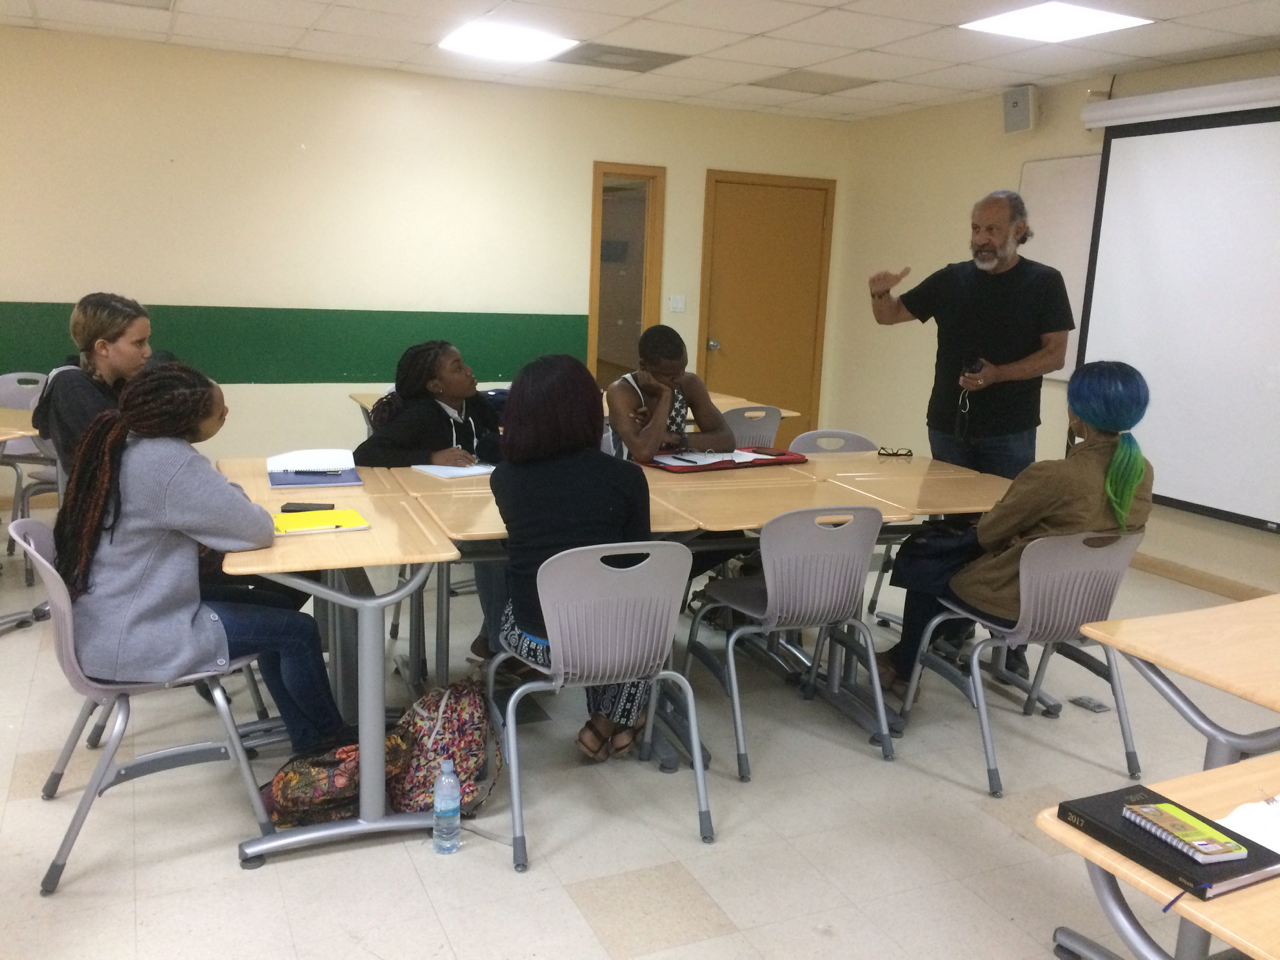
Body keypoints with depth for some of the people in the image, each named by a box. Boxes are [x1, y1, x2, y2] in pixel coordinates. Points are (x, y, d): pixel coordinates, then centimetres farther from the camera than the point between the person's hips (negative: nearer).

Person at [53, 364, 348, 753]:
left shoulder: (122, 441, 0)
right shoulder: (171, 464, -27)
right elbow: (259, 530, -21)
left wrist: (220, 491, -5)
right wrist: (228, 492, -2)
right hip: (128, 644, -9)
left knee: (272, 607, 15)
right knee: (297, 631, 0)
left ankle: (307, 740, 24)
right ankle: (330, 737, 24)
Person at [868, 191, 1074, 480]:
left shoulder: (1044, 282, -2)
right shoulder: (950, 279, 6)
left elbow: (1055, 355, -6)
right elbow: (890, 315, 11)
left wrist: (998, 374, -21)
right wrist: (880, 294, -12)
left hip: (1010, 432, -3)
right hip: (948, 426, 3)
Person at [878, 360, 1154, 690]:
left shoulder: (1053, 476, -29)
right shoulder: (1142, 471, -8)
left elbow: (988, 532, -13)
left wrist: (1016, 536, 8)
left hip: (1019, 603, -7)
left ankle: (903, 665, 36)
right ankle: (1012, 653, 39)